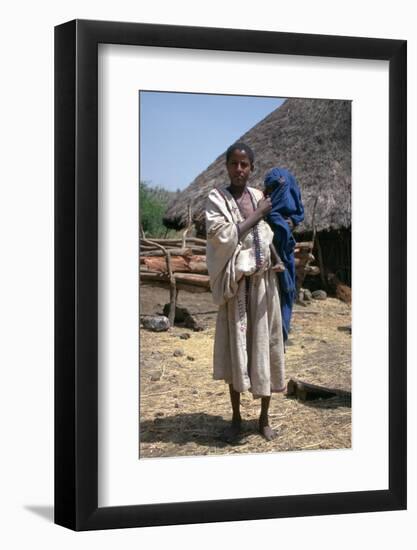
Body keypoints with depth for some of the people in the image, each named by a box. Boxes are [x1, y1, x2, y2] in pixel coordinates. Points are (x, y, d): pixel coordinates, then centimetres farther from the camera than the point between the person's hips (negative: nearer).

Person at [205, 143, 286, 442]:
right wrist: (256, 214, -13)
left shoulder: (259, 196, 9)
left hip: (263, 282, 4)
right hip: (236, 283, -3)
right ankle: (236, 417, 15)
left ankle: (264, 417, 16)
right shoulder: (217, 198, -4)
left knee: (264, 345, 5)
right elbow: (222, 236, -18)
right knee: (236, 348, 1)